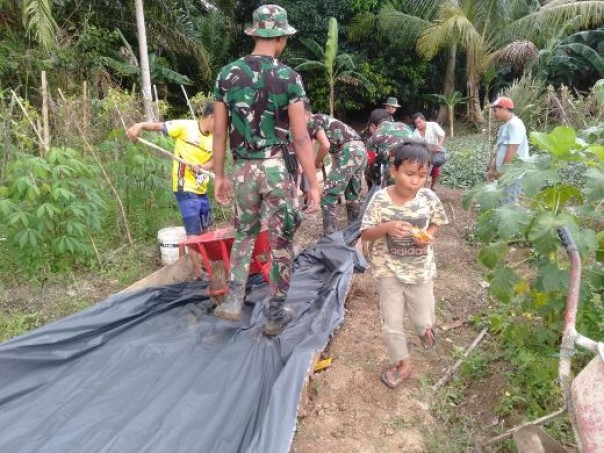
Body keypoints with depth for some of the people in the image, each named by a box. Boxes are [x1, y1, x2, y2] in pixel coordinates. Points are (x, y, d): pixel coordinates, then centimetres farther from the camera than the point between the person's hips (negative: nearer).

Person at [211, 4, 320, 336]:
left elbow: (219, 133, 4)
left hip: (243, 169, 3)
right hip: (278, 169, -3)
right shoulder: (288, 77, -7)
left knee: (245, 232, 22)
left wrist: (219, 176, 13)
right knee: (281, 240, 9)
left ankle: (234, 300, 15)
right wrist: (313, 184, -6)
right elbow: (300, 138, -11)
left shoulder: (227, 74, 3)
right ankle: (276, 313, 20)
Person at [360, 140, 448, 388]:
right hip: (389, 271, -1)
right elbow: (365, 234, -11)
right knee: (391, 324, 9)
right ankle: (402, 364, 34)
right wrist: (387, 227, -29)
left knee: (424, 321, 16)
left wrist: (428, 235, -15)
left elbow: (437, 223, 6)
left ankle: (424, 327, 55)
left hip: (421, 270, 1)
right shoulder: (380, 199, -16)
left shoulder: (429, 198, -11)